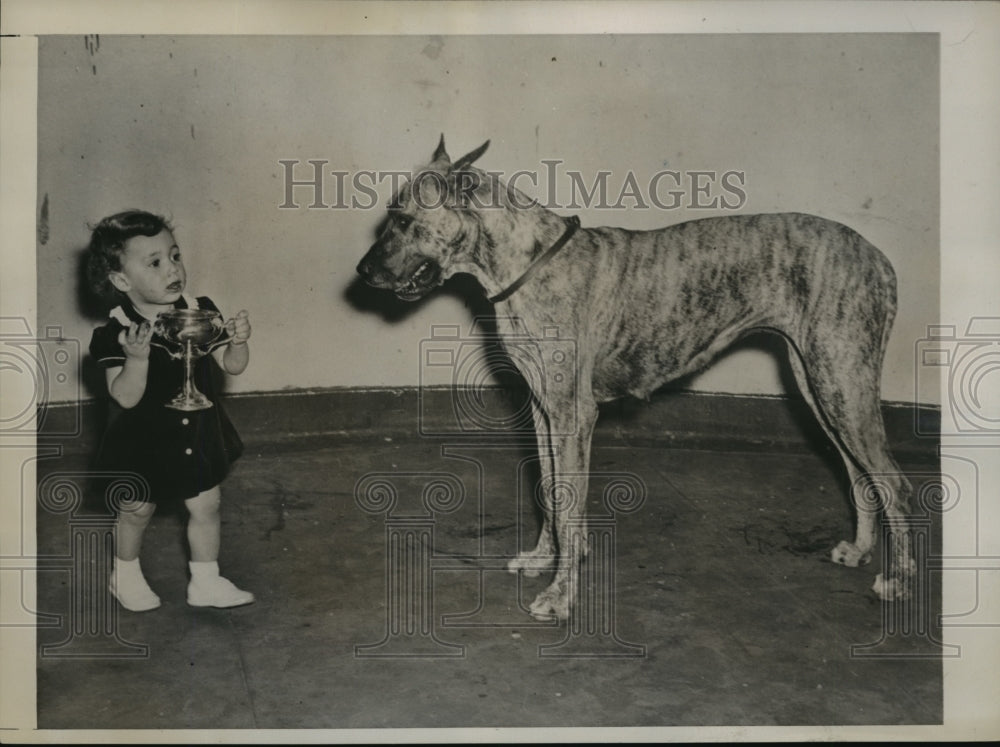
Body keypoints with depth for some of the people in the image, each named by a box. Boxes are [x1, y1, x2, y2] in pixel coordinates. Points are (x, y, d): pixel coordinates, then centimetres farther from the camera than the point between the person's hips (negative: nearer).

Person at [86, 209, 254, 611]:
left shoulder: (200, 312, -10)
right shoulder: (118, 333, -21)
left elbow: (232, 365, -4)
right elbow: (125, 397, -24)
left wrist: (238, 340, -25)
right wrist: (137, 357, -41)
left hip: (199, 433, 4)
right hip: (145, 440, -3)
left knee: (207, 505, 13)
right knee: (137, 510, 17)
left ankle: (206, 581, 33)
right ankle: (125, 574, 44)